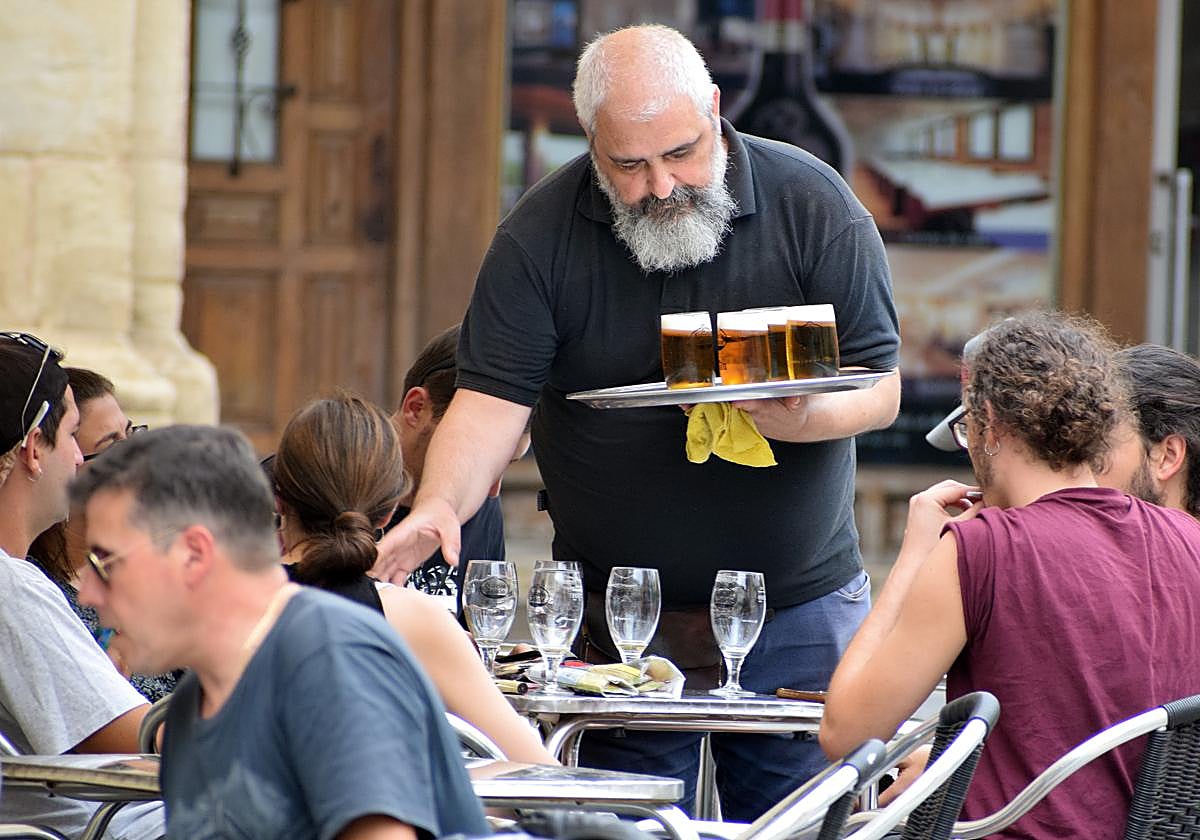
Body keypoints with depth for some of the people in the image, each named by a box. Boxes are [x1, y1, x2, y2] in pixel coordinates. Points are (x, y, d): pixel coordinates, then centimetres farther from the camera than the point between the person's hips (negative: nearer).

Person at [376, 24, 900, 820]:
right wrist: (440, 506, -27)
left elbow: (880, 387, -4)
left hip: (799, 607, 0)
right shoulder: (542, 234, -5)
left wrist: (801, 420, -25)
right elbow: (493, 397, -8)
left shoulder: (815, 205, -6)